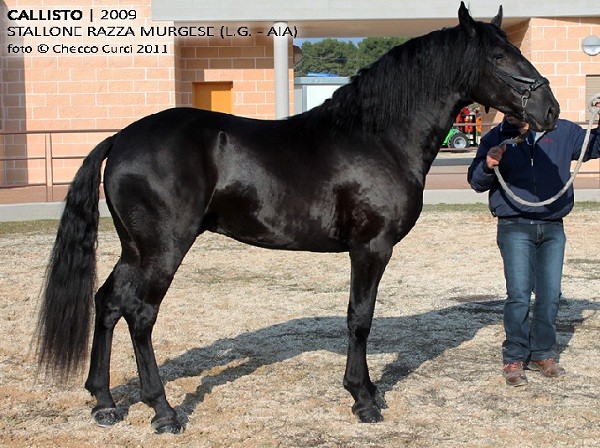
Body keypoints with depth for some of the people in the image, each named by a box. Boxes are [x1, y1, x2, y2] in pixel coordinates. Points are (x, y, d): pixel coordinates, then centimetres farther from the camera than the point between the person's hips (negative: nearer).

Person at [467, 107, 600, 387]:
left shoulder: (562, 132, 5)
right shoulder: (495, 140, 4)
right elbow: (476, 182, 5)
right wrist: (487, 166, -16)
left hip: (553, 229, 2)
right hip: (515, 229, -2)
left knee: (550, 295, 5)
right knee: (518, 295, -8)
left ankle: (541, 353, 20)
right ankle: (514, 358, 3)